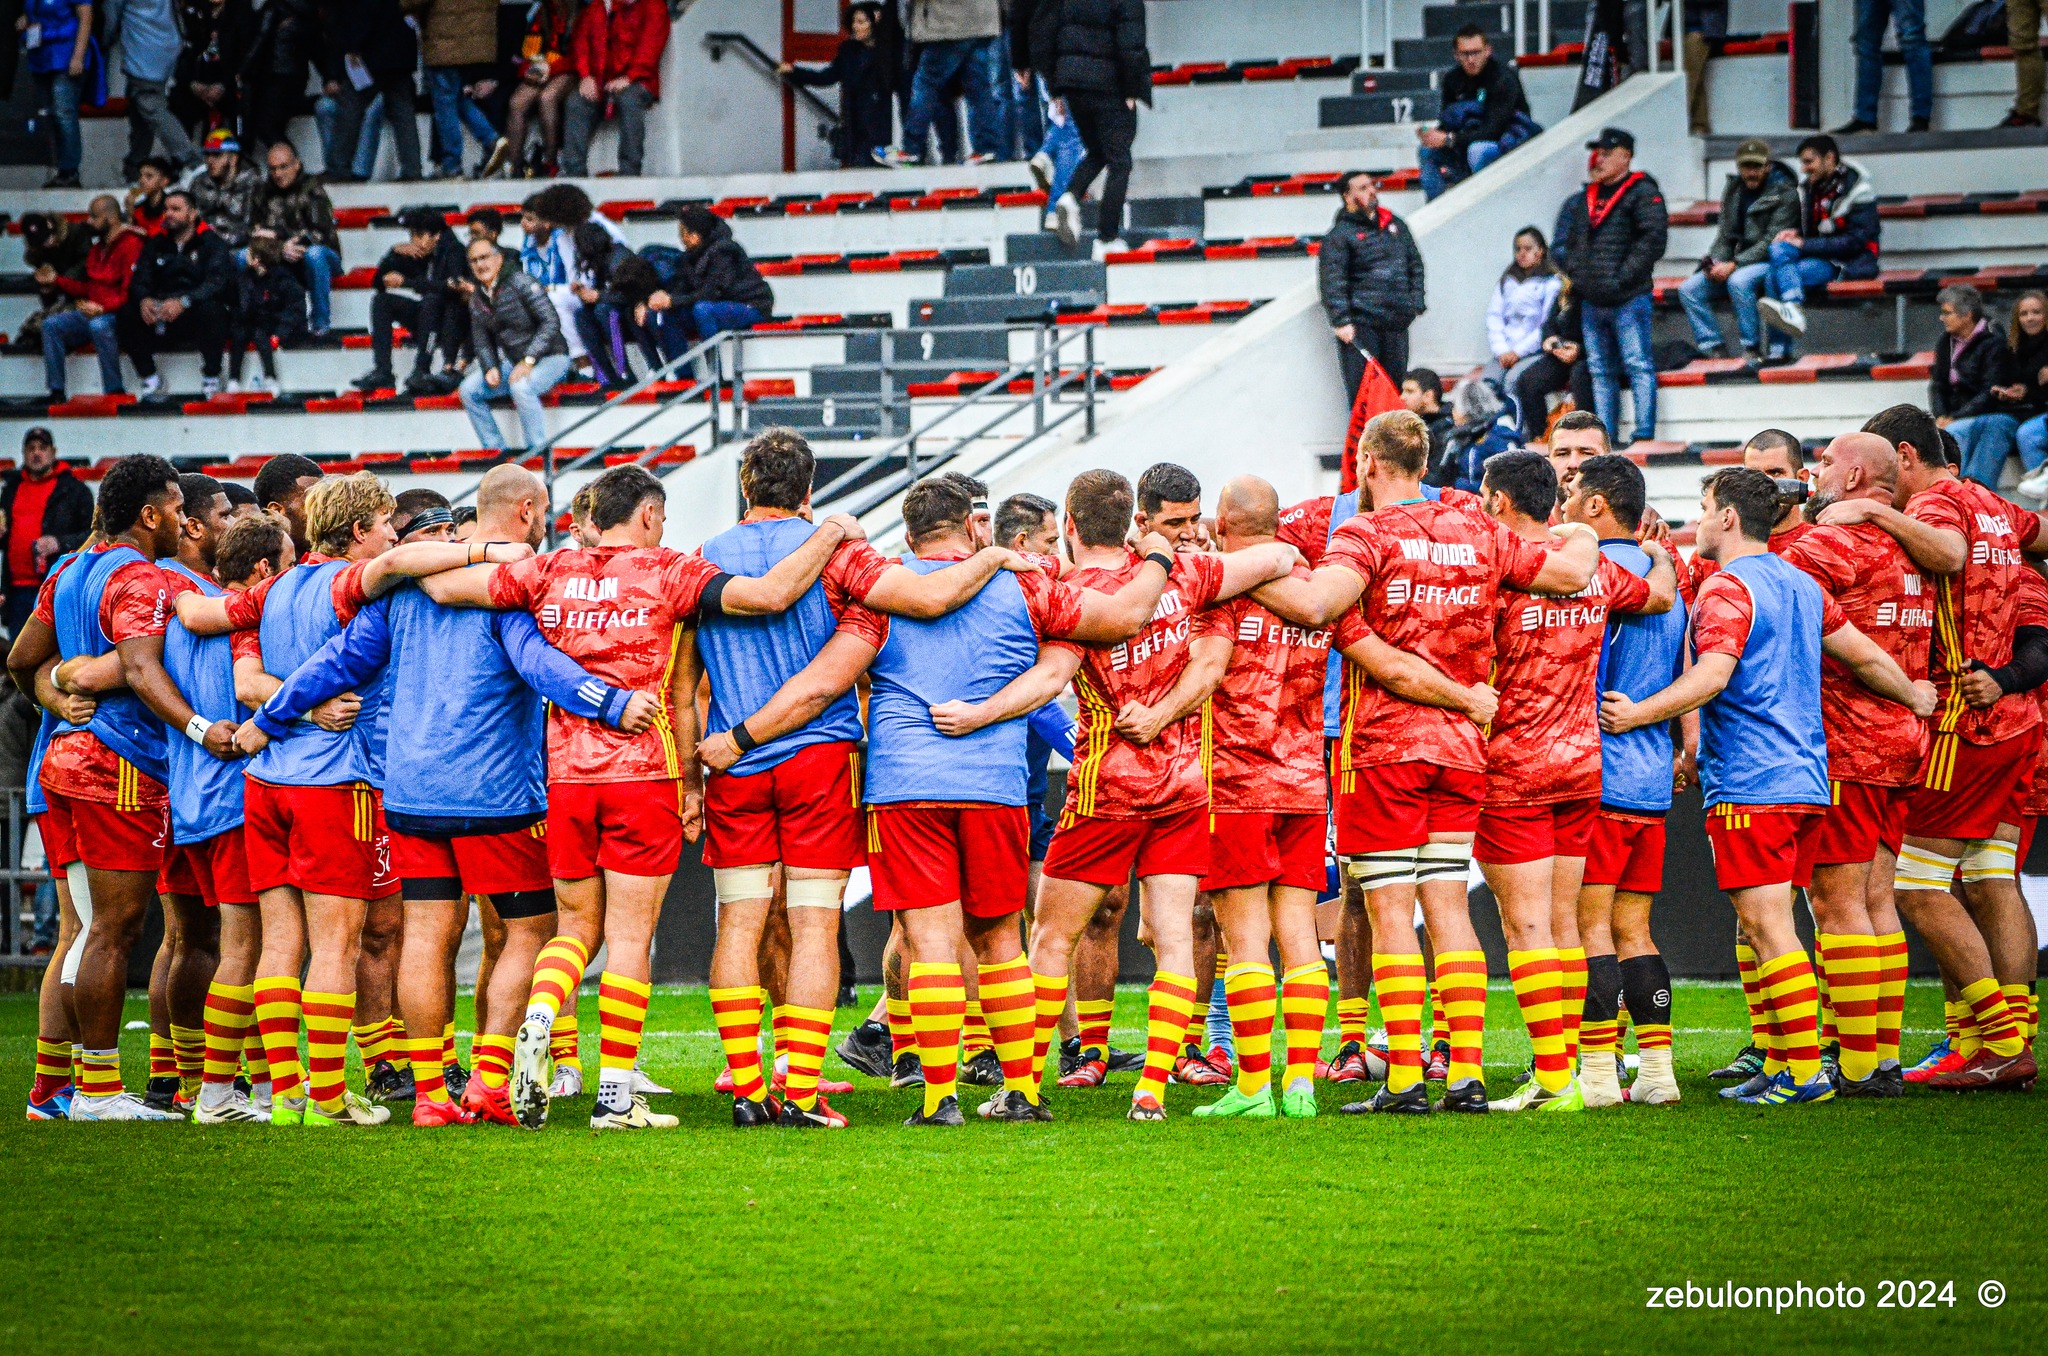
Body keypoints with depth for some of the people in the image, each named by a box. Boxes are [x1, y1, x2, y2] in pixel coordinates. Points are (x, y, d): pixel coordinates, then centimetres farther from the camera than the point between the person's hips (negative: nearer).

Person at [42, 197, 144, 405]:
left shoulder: (131, 245, -11)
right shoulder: (98, 248, 18)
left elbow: (130, 292, -19)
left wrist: (102, 308, -28)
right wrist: (56, 280, 13)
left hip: (116, 315, -9)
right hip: (91, 314, 9)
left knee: (98, 325, -39)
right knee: (51, 324, -10)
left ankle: (115, 392, -31)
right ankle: (57, 393, -13)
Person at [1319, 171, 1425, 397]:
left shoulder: (1396, 225, 17)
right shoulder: (1340, 235, -2)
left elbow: (1415, 265, 23)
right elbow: (1332, 282, -8)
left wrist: (1416, 302, 12)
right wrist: (1341, 321, -15)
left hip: (1397, 323, 6)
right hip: (1361, 324, -6)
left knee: (1396, 380, 8)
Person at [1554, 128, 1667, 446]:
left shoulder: (1642, 194, -6)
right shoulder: (1587, 199, 18)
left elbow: (1652, 240, -15)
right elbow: (1570, 239, 26)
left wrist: (1623, 277, -18)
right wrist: (1575, 273, 9)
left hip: (1628, 300, -8)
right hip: (1591, 300, 8)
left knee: (1638, 366, -8)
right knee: (1600, 371, 9)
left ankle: (1644, 433, -9)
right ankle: (1607, 435, 13)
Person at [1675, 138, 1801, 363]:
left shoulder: (1784, 193, -9)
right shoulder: (1733, 191, 11)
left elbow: (1772, 242, -16)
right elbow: (1726, 236, 13)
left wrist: (1734, 264, -23)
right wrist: (1715, 263, -8)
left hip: (1771, 260, -7)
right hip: (1740, 260, 7)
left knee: (1739, 281, -37)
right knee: (1689, 289, -9)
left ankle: (1752, 350, -28)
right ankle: (1710, 347, -8)